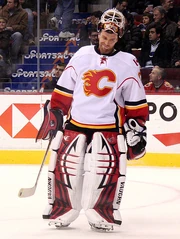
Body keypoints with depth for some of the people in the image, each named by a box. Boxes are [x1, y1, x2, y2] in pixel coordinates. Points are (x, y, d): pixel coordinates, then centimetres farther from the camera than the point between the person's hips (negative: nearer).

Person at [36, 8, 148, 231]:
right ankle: (62, 208, 14)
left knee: (109, 168, -13)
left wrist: (137, 128, 1)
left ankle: (102, 212, 0)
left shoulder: (128, 64, 0)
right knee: (64, 164, -2)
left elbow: (136, 102, 4)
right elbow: (63, 90, 11)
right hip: (76, 122, 2)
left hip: (109, 126, -2)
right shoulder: (81, 56, 5)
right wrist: (54, 113, 8)